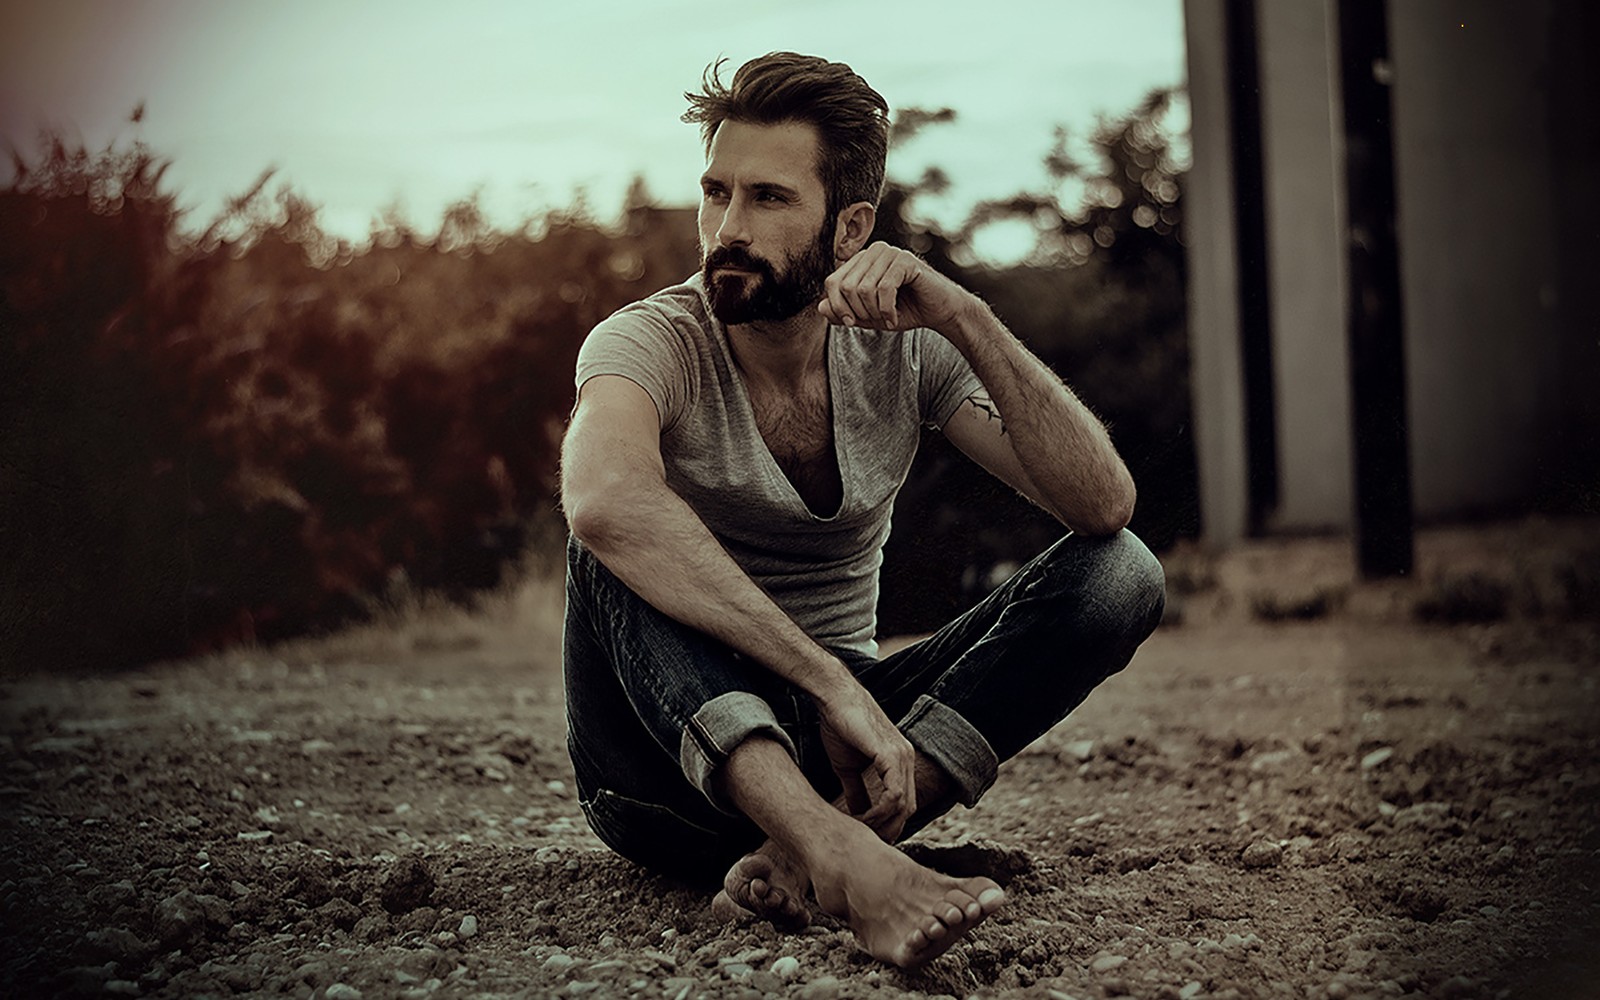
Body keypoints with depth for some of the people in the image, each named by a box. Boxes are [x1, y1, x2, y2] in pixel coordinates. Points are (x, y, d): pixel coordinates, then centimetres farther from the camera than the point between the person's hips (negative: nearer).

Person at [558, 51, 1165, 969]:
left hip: (841, 719, 4)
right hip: (672, 759, -3)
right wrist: (834, 685, -44)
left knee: (1121, 571, -15)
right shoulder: (649, 342, -12)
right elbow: (602, 499, -38)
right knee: (623, 540, -31)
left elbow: (1103, 504, -13)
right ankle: (842, 857, -49)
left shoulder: (904, 346, -1)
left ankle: (812, 843, -34)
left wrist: (967, 319, -25)